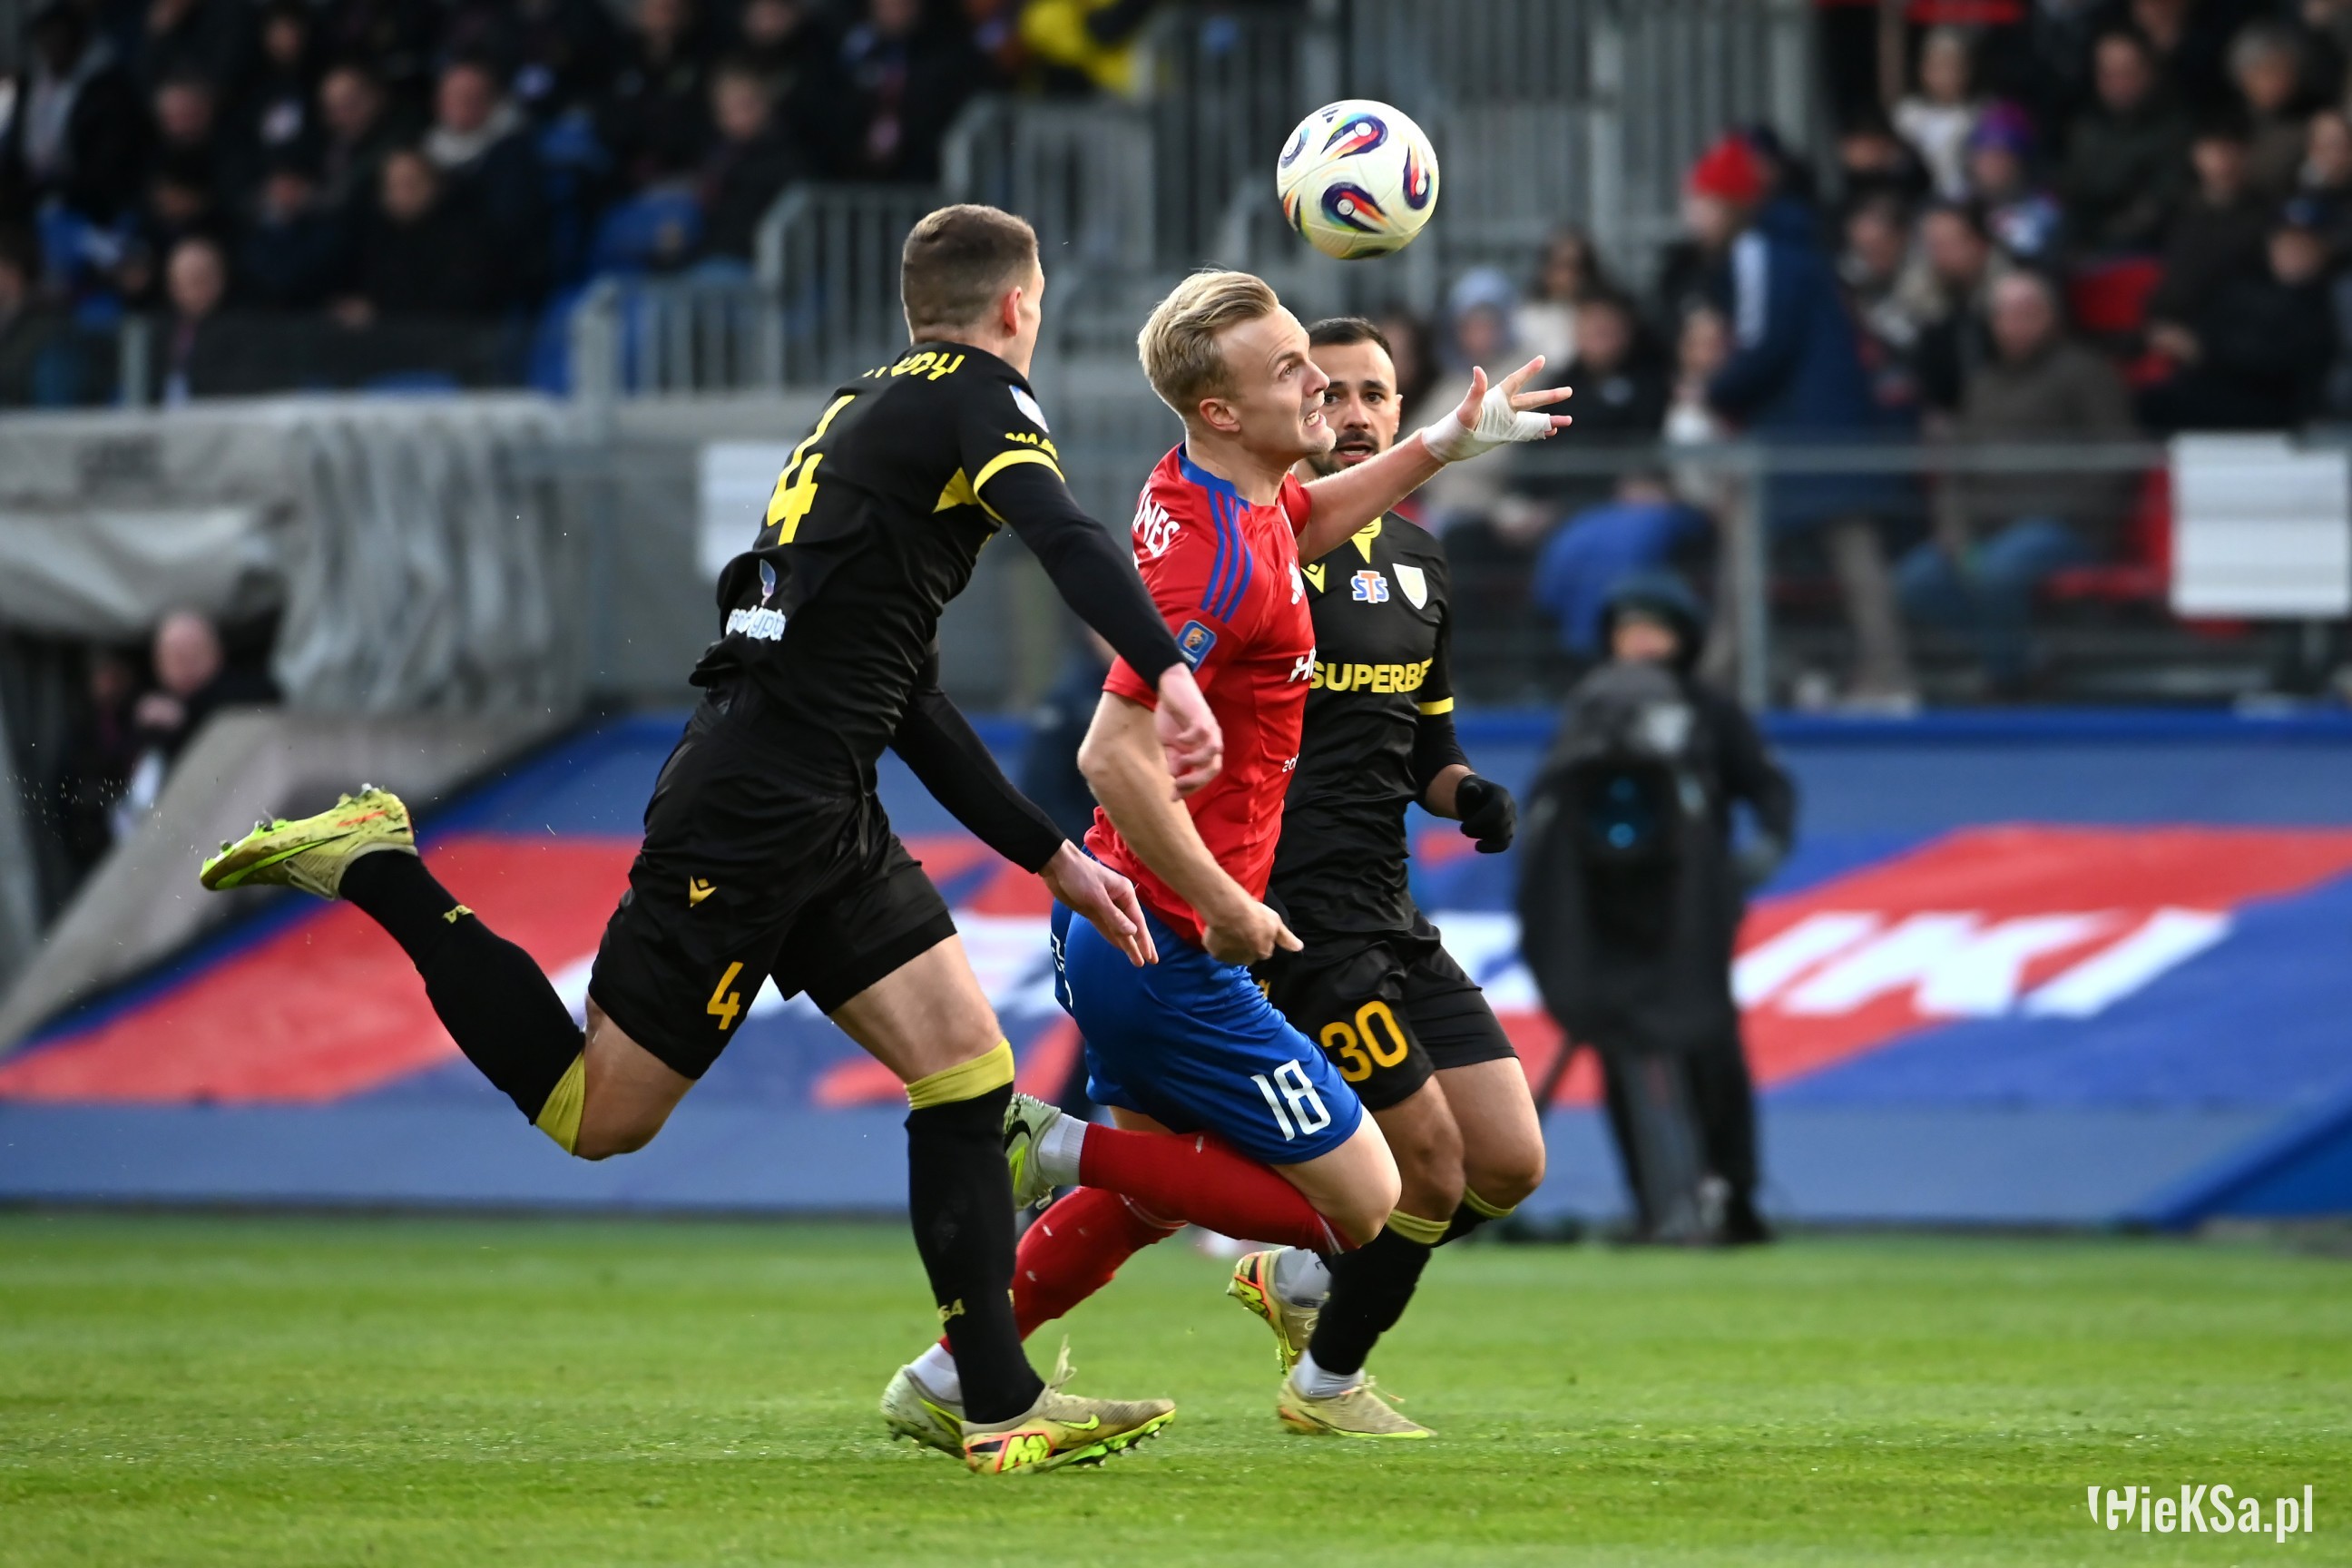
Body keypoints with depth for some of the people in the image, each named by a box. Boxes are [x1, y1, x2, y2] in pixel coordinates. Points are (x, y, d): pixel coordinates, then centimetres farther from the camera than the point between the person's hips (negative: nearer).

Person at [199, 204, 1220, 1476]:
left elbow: (904, 703, 26)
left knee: (968, 1065, 3)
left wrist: (1052, 859, 26)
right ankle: (376, 871, 5)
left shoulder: (871, 411, 23)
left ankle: (1000, 1406, 1)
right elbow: (1062, 531, -27)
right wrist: (1168, 672, -41)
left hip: (823, 820, 10)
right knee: (598, 1114, -4)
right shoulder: (977, 396, -4)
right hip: (752, 810, -10)